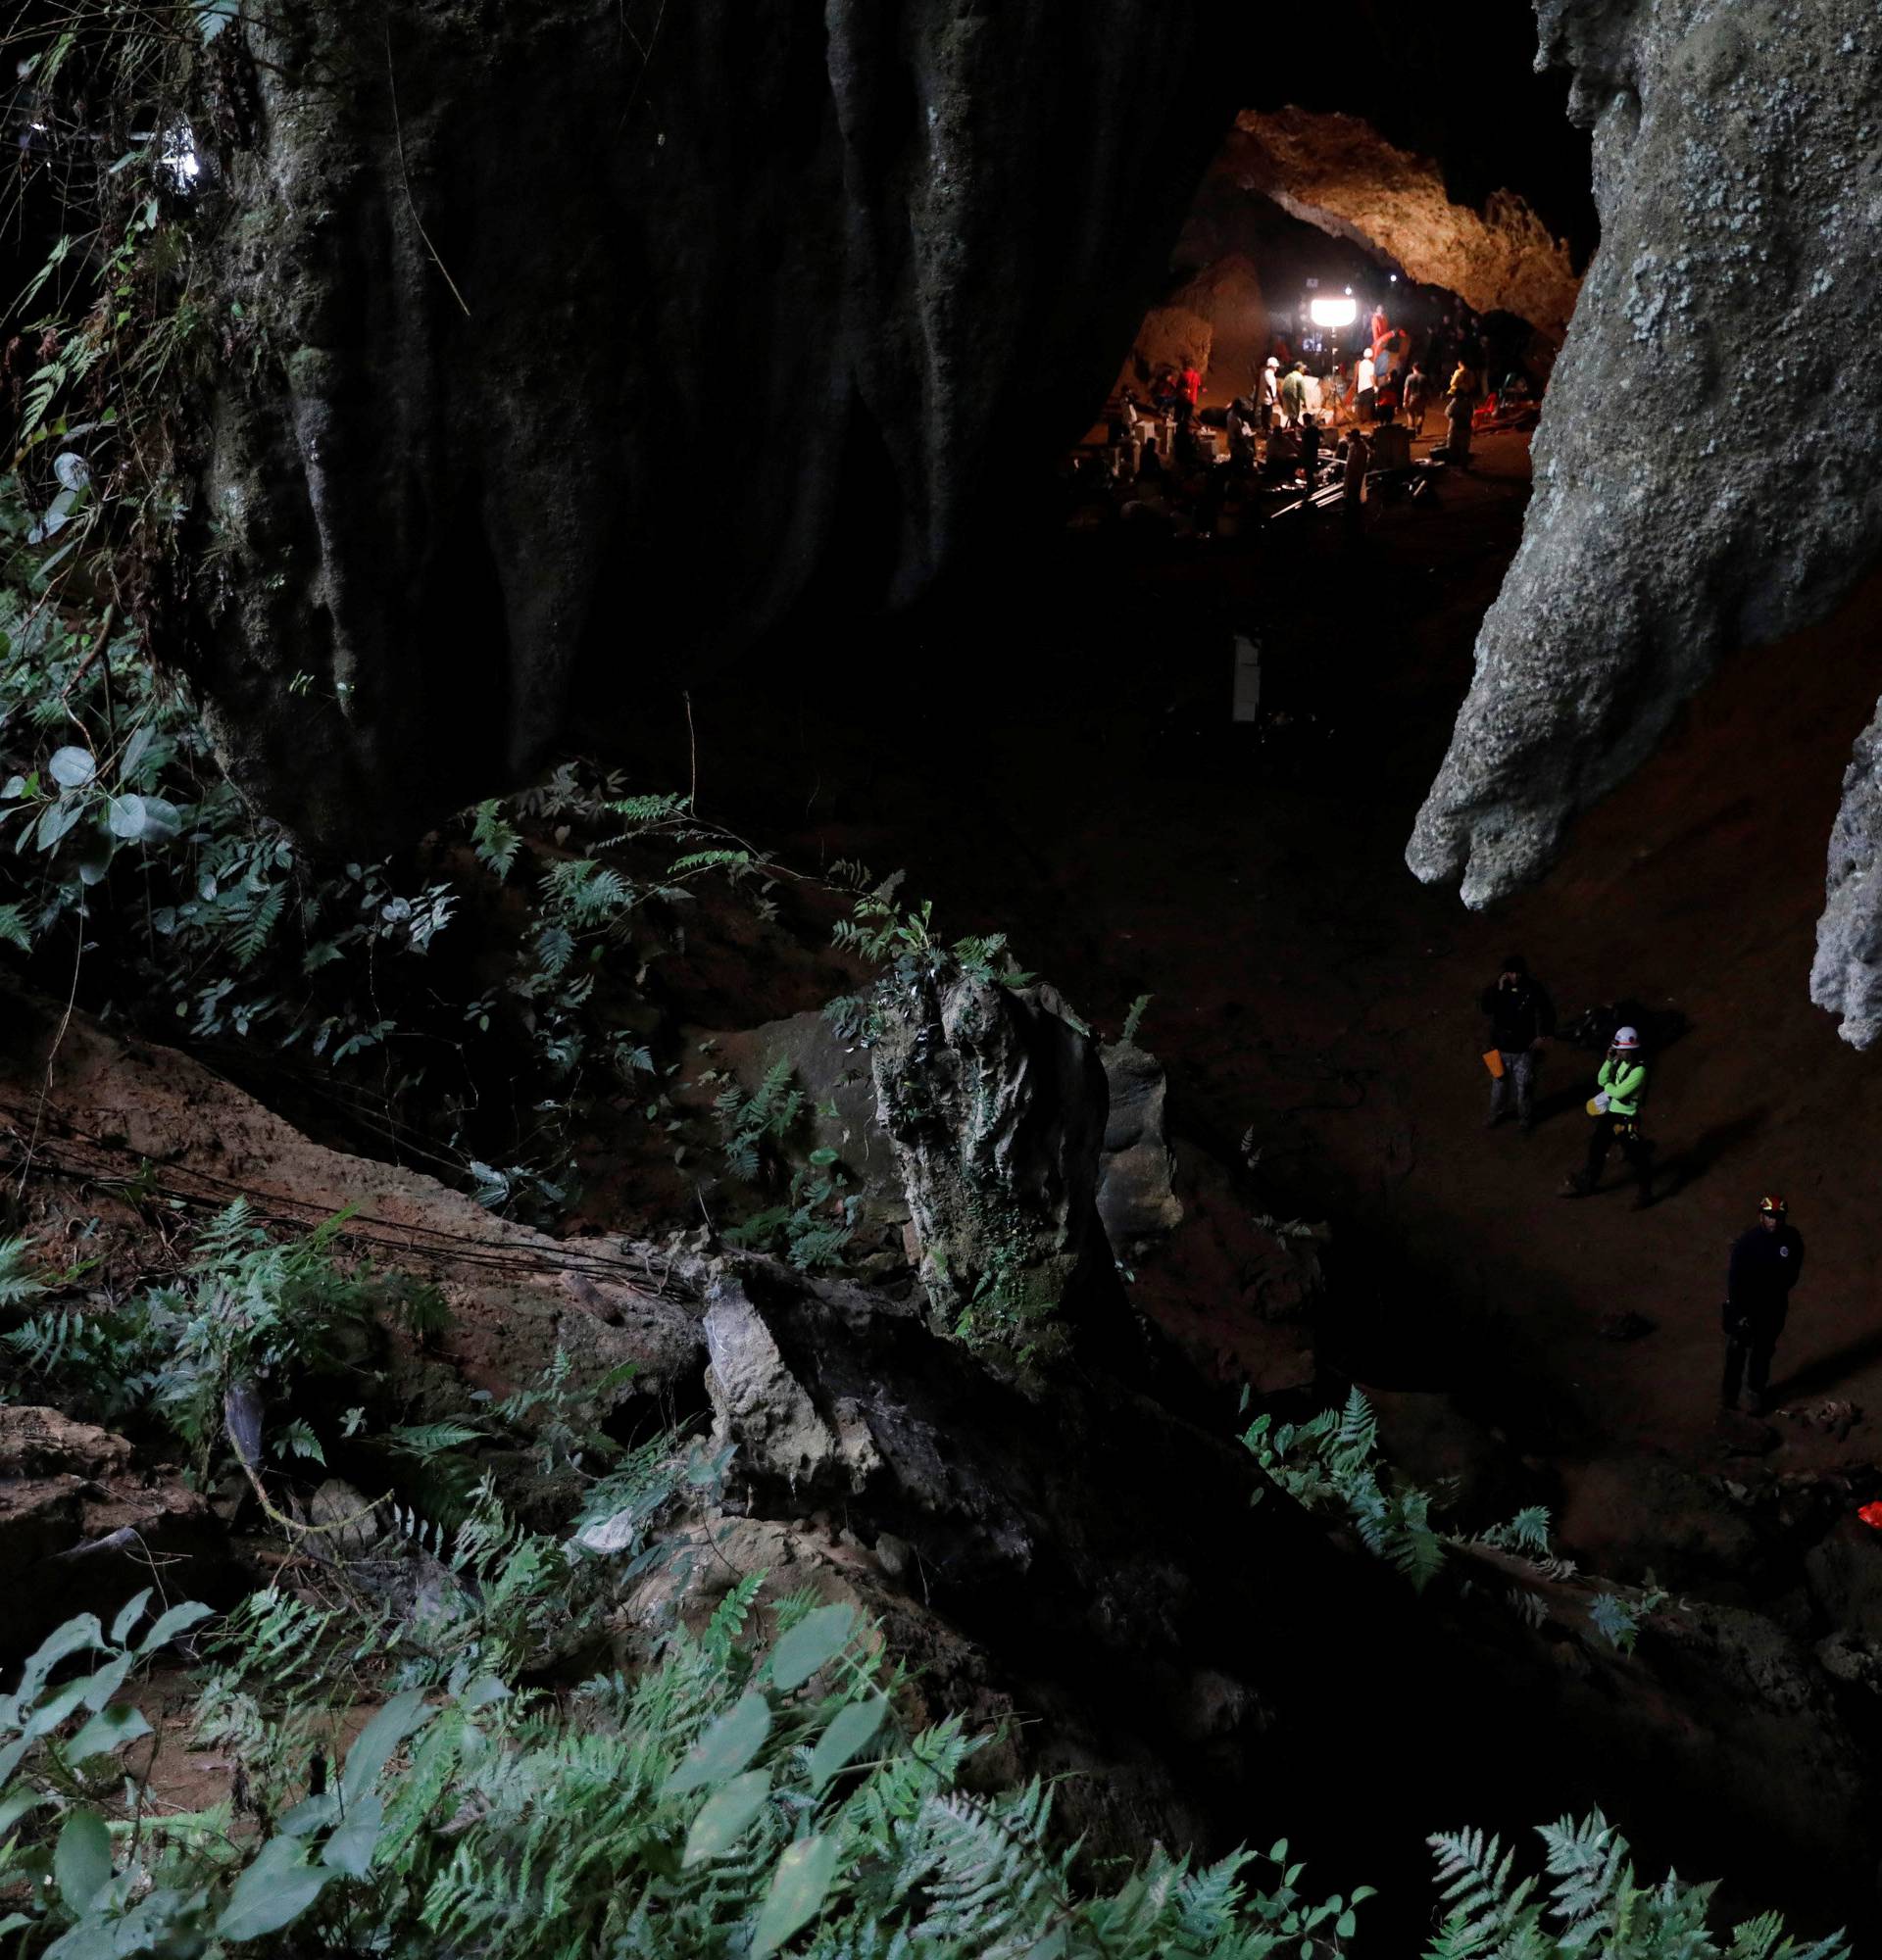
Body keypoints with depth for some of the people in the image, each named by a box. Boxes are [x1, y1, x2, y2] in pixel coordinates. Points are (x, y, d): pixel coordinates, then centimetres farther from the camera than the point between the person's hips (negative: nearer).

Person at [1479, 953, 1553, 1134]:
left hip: (1524, 1047, -2)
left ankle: (1525, 1118, 38)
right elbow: (1485, 1007, -26)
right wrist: (1498, 989, -34)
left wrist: (1546, 1034, -10)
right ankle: (1495, 1113, 44)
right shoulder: (1496, 986, -13)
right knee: (1499, 1082, 21)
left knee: (1524, 1085, 15)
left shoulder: (1533, 989, -17)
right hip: (1501, 1046, 2)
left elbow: (1547, 1011, -4)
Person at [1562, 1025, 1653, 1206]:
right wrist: (1609, 1061, -9)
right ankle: (1585, 1184, 36)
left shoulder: (1639, 1070, -25)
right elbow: (1601, 1081, 3)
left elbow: (1618, 1092, -27)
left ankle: (1645, 1194, 22)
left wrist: (1608, 1086, -5)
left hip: (1626, 1119, -8)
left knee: (1636, 1157, 5)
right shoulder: (1620, 1062, 0)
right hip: (1610, 1113, 8)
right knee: (1596, 1148, 19)